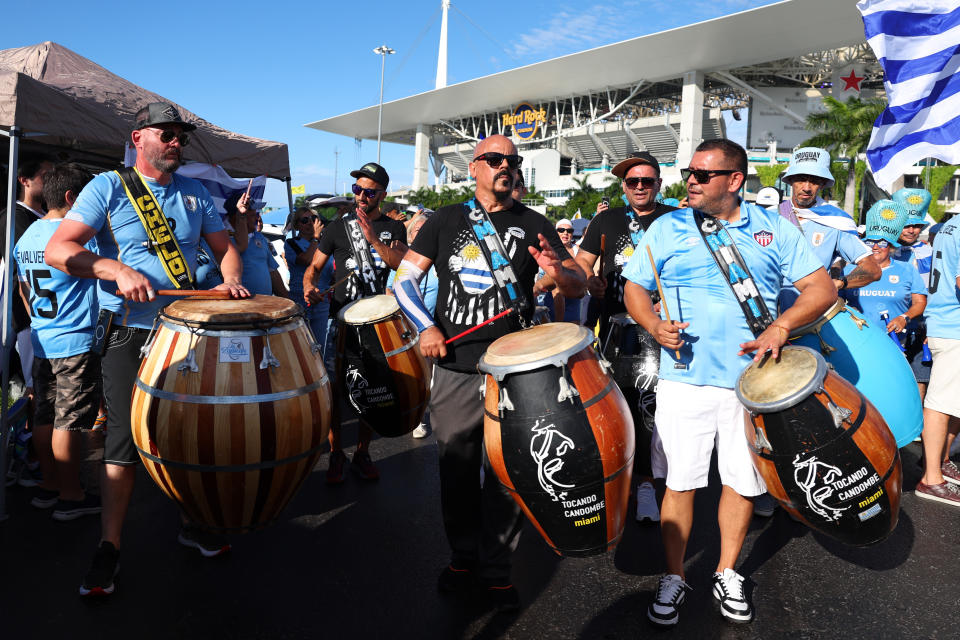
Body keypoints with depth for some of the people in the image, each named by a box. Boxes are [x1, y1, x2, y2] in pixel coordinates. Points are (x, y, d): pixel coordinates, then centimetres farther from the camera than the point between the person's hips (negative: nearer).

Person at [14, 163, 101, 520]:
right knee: (68, 423, -2)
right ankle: (70, 497, 7)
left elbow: (24, 290, 21)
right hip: (76, 343, -9)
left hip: (41, 342, 9)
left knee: (44, 417, 14)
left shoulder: (26, 237, 13)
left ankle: (48, 487, 25)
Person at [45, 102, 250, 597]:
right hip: (128, 336, -4)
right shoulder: (108, 188, -3)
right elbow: (57, 250, -10)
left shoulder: (195, 194, 10)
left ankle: (192, 523, 29)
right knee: (124, 438, -2)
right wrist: (117, 269, -25)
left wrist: (230, 279, -7)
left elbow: (224, 247, 14)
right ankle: (109, 548, 13)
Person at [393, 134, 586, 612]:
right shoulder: (446, 220, 8)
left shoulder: (533, 225, 6)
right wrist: (425, 327, -6)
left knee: (506, 474, 4)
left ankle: (497, 570, 23)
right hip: (454, 368, 1)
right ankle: (463, 559, 31)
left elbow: (580, 286, 3)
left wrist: (559, 273, -20)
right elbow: (403, 277, 9)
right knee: (456, 470, 11)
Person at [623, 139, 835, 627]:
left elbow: (822, 288, 3)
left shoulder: (773, 230, 5)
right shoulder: (667, 229, 5)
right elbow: (635, 288, 8)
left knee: (742, 481, 11)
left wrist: (780, 327, -15)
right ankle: (674, 578, 22)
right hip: (685, 379, -1)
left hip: (751, 380, 1)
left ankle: (727, 574, 32)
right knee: (679, 481, 3)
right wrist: (654, 325, -13)